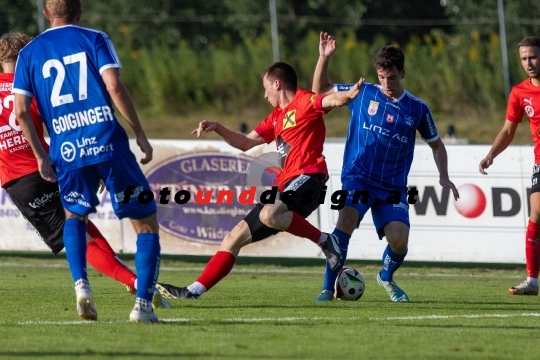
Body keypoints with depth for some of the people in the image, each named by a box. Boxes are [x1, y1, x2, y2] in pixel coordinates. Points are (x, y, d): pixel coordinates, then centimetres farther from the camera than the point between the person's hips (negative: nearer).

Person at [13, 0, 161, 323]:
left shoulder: (29, 53, 14)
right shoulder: (94, 39, 7)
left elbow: (21, 111, 6)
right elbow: (114, 86, -7)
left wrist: (41, 156, 16)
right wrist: (141, 135, -2)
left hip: (68, 151, 3)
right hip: (108, 144, -3)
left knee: (74, 215, 29)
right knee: (147, 221, 7)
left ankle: (82, 286, 6)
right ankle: (143, 304, -5)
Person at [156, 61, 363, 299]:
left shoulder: (304, 103, -2)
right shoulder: (277, 117, 24)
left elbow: (331, 101, -21)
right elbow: (246, 143, 32)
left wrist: (349, 95, -43)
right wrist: (217, 128, 20)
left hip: (306, 179, -9)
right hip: (285, 186, 9)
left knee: (269, 215, -38)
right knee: (235, 237, 8)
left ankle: (325, 241, -19)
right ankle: (193, 291, 10)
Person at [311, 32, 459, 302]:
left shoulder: (417, 109, 3)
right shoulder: (363, 94, 2)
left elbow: (436, 145, 16)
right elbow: (320, 90, 10)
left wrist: (444, 176, 2)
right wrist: (324, 58, -3)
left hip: (393, 186, 1)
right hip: (358, 178, -1)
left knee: (399, 241, -13)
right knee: (346, 220, -29)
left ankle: (386, 278, 24)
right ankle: (328, 288, -21)